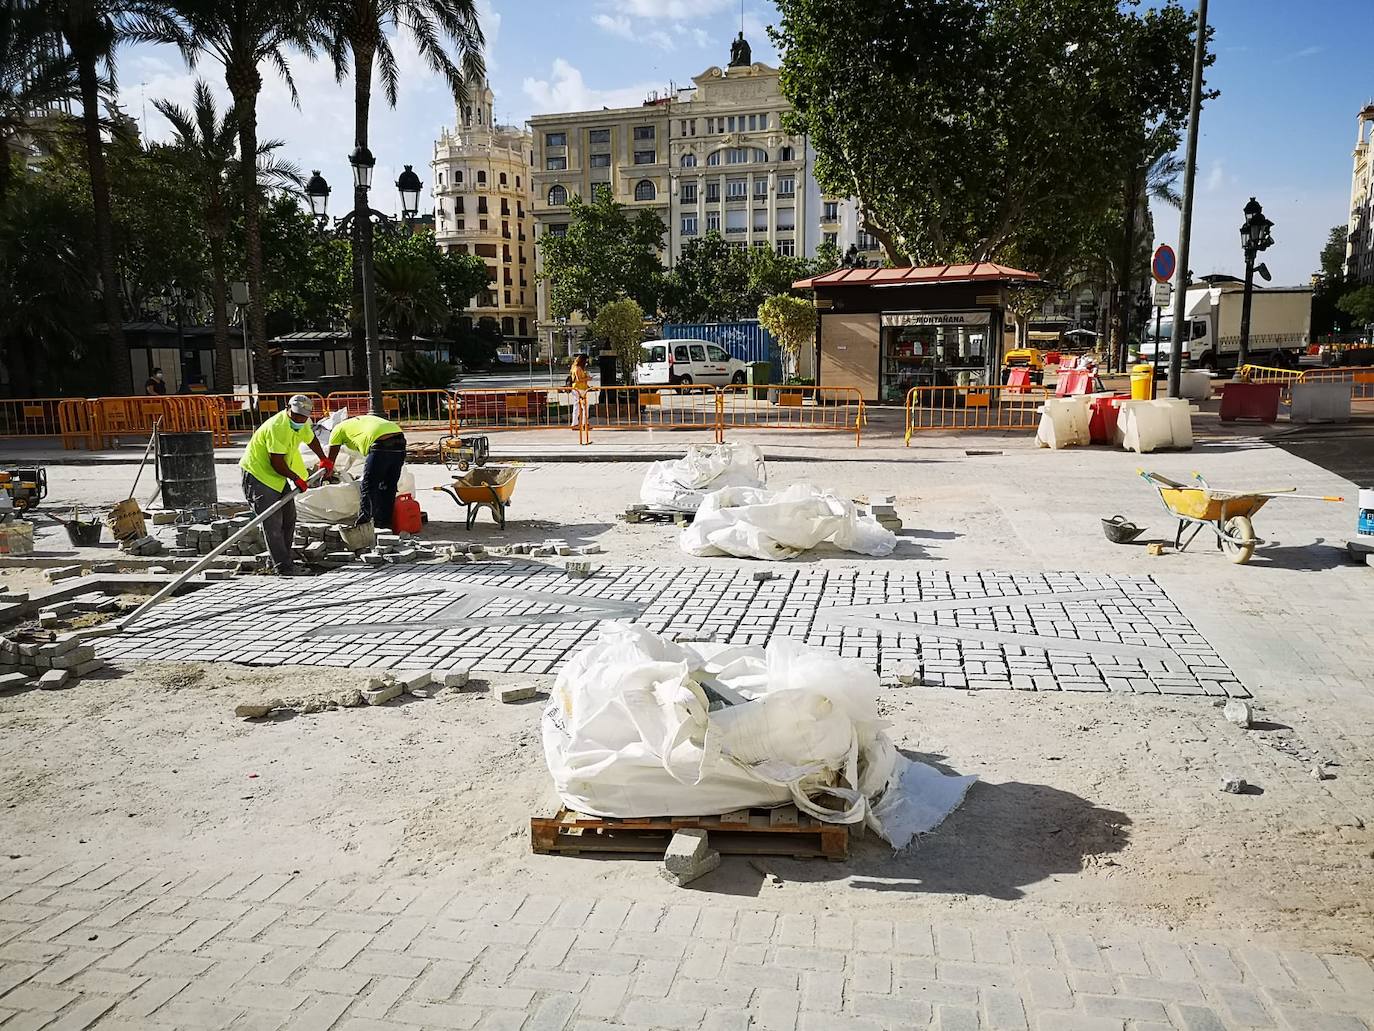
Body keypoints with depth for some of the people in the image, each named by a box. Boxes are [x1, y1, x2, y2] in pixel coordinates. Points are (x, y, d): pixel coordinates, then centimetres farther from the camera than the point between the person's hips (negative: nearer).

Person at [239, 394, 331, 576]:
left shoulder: (303, 424, -1)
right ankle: (283, 568, -13)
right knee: (273, 524, -13)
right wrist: (296, 478, -16)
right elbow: (277, 463, -27)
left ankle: (282, 562, 23)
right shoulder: (277, 427, -28)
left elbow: (310, 438, 25)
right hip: (258, 473, -10)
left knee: (288, 520, 13)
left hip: (278, 476, 10)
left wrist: (324, 459, 25)